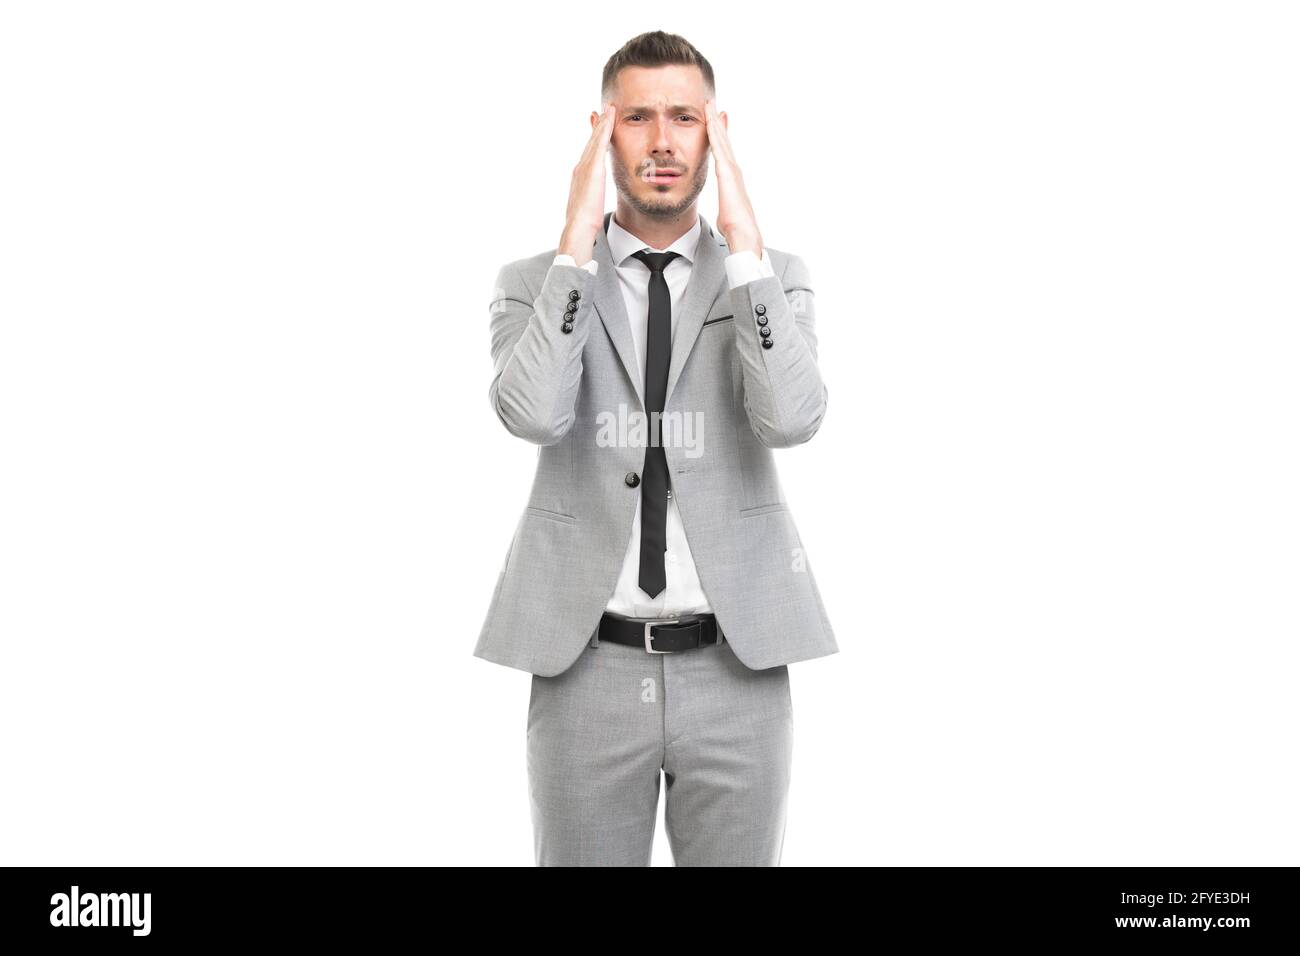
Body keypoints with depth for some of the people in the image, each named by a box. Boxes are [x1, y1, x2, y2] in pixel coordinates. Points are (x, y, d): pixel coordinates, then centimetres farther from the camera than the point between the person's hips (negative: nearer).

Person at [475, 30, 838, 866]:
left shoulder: (776, 278, 3)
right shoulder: (535, 283, 2)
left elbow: (792, 419, -17)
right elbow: (533, 415, -19)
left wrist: (743, 242, -16)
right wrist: (578, 241, -17)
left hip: (736, 669, 1)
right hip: (586, 669, 0)